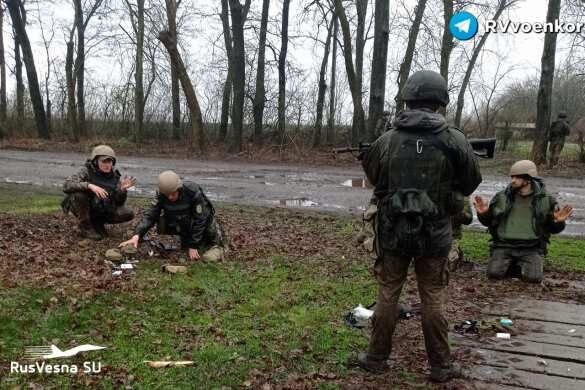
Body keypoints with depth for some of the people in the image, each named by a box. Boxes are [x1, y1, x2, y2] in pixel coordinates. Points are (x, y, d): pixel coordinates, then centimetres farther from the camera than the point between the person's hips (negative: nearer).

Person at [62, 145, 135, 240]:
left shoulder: (114, 175, -5)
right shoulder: (86, 171, -16)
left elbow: (118, 203, -6)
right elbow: (66, 185, -31)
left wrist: (122, 189, -27)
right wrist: (89, 185, -43)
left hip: (102, 210, 4)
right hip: (84, 208, -3)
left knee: (128, 214, -15)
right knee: (80, 194, -34)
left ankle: (96, 222, 7)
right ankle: (85, 227, -12)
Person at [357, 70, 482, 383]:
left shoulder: (386, 140, -5)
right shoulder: (455, 141, -9)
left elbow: (372, 175, 13)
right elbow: (471, 183, 5)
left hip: (393, 232, 1)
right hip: (435, 235, -1)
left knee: (387, 296, 13)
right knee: (433, 300, 11)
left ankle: (376, 357, 25)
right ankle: (440, 365, 22)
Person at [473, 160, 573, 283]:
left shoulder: (545, 200, 2)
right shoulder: (501, 198, 3)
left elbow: (553, 229, 12)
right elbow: (488, 222, 13)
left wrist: (558, 222, -12)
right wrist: (483, 213, -10)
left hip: (532, 248, -1)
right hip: (504, 245, 1)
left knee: (533, 277, -22)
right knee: (494, 273, -20)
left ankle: (523, 266, 13)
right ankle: (511, 265, 14)